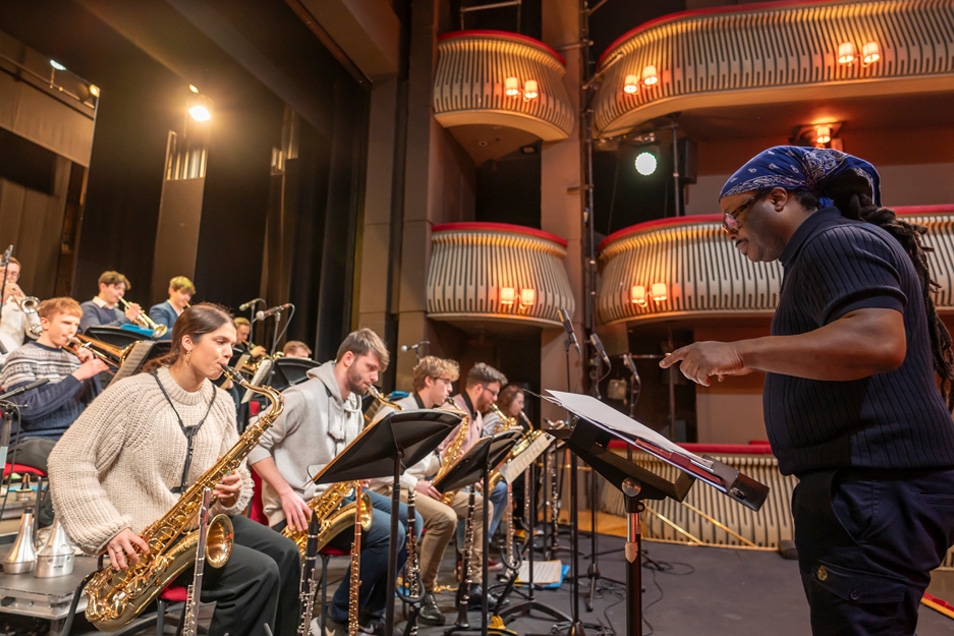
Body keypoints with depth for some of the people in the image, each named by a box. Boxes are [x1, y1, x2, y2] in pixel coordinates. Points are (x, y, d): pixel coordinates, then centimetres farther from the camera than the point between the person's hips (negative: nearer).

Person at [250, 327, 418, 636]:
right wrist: (286, 493, -24)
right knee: (388, 532, -22)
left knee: (409, 520, -1)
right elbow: (254, 444, -17)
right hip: (300, 506, -9)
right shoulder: (303, 397, -15)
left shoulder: (354, 404, 12)